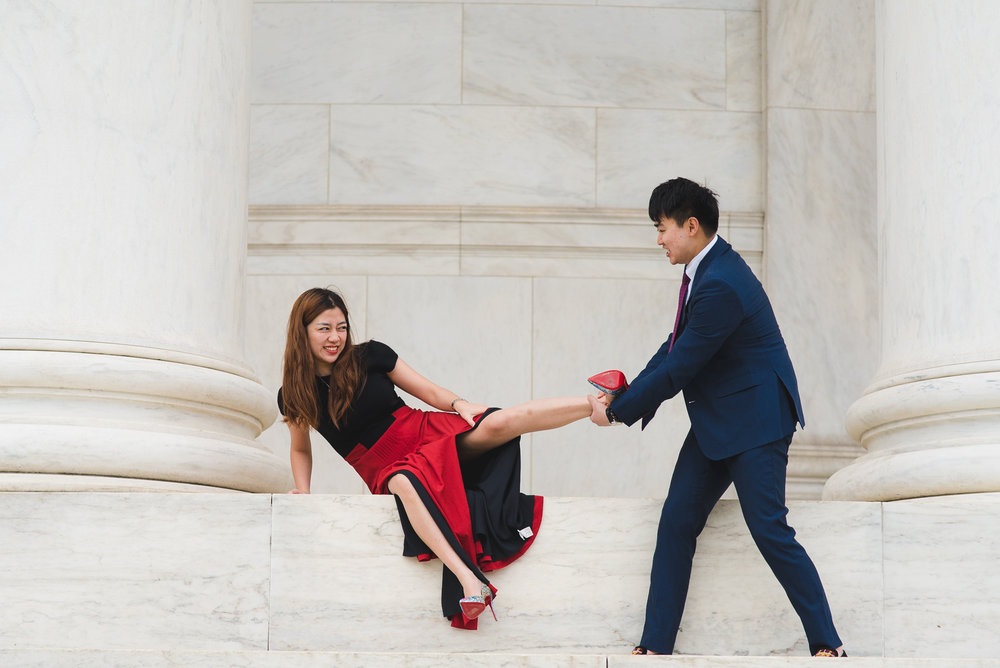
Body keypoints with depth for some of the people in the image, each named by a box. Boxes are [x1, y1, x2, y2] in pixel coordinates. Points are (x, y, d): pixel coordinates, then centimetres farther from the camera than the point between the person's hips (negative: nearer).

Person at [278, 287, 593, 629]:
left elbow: (430, 392, 5)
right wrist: (303, 492, 2)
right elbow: (301, 449, 19)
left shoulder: (369, 356, -1)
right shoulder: (294, 396, 1)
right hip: (384, 468, -2)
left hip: (424, 432, 2)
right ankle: (468, 578, -55)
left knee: (498, 423, -24)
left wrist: (459, 404, -15)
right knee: (405, 483, -39)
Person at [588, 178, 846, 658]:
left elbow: (678, 369, -22)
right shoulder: (705, 270, 7)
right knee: (677, 522, 4)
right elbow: (674, 346, 12)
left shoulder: (720, 285, -25)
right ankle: (655, 646, 7)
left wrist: (616, 411, -11)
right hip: (715, 421, 10)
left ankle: (827, 644, 3)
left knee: (768, 529, -8)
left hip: (755, 421, -10)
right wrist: (625, 396, 4)